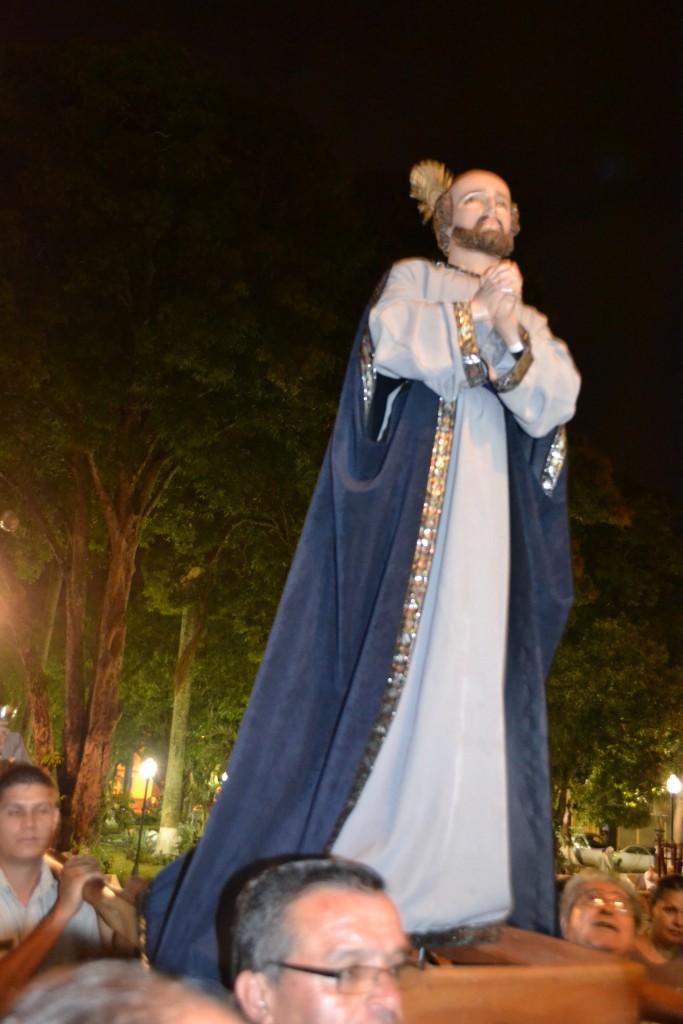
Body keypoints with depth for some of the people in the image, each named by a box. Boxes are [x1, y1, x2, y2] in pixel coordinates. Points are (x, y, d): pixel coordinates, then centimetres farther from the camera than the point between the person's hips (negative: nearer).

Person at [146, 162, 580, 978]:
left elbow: (554, 407, 5)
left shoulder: (532, 323, 24)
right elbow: (392, 341, -8)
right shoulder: (411, 279, 15)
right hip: (401, 511, -4)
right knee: (373, 676, -10)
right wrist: (480, 315, -1)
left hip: (487, 525, 4)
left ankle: (454, 899, -2)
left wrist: (513, 337, -10)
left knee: (475, 687, -4)